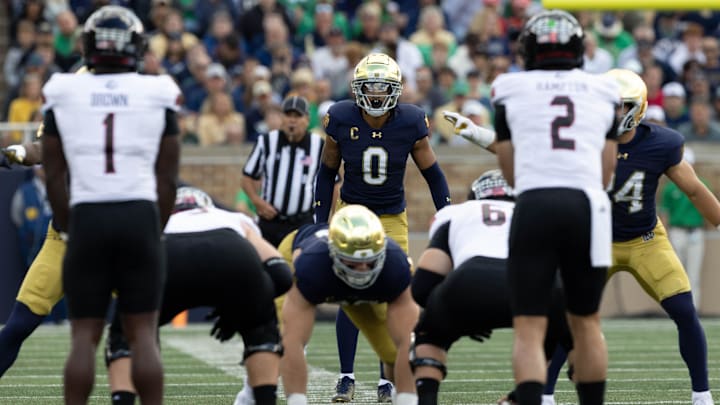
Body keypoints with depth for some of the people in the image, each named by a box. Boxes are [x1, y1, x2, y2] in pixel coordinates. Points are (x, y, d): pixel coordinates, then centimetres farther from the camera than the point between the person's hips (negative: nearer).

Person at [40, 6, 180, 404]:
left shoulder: (63, 95, 4)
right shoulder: (157, 96, 3)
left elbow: (54, 175, 7)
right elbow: (167, 178, 5)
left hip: (87, 219, 0)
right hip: (140, 215, 0)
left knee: (84, 335, 4)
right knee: (143, 333, 3)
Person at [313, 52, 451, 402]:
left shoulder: (410, 123, -15)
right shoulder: (341, 121, -14)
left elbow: (432, 174, -2)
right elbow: (327, 173, 1)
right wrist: (320, 223, 1)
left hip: (393, 217, 0)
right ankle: (346, 376, 2)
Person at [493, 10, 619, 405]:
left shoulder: (512, 91, 11)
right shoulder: (602, 94, 16)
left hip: (535, 206, -2)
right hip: (588, 207, 2)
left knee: (529, 328, -3)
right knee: (585, 321, 19)